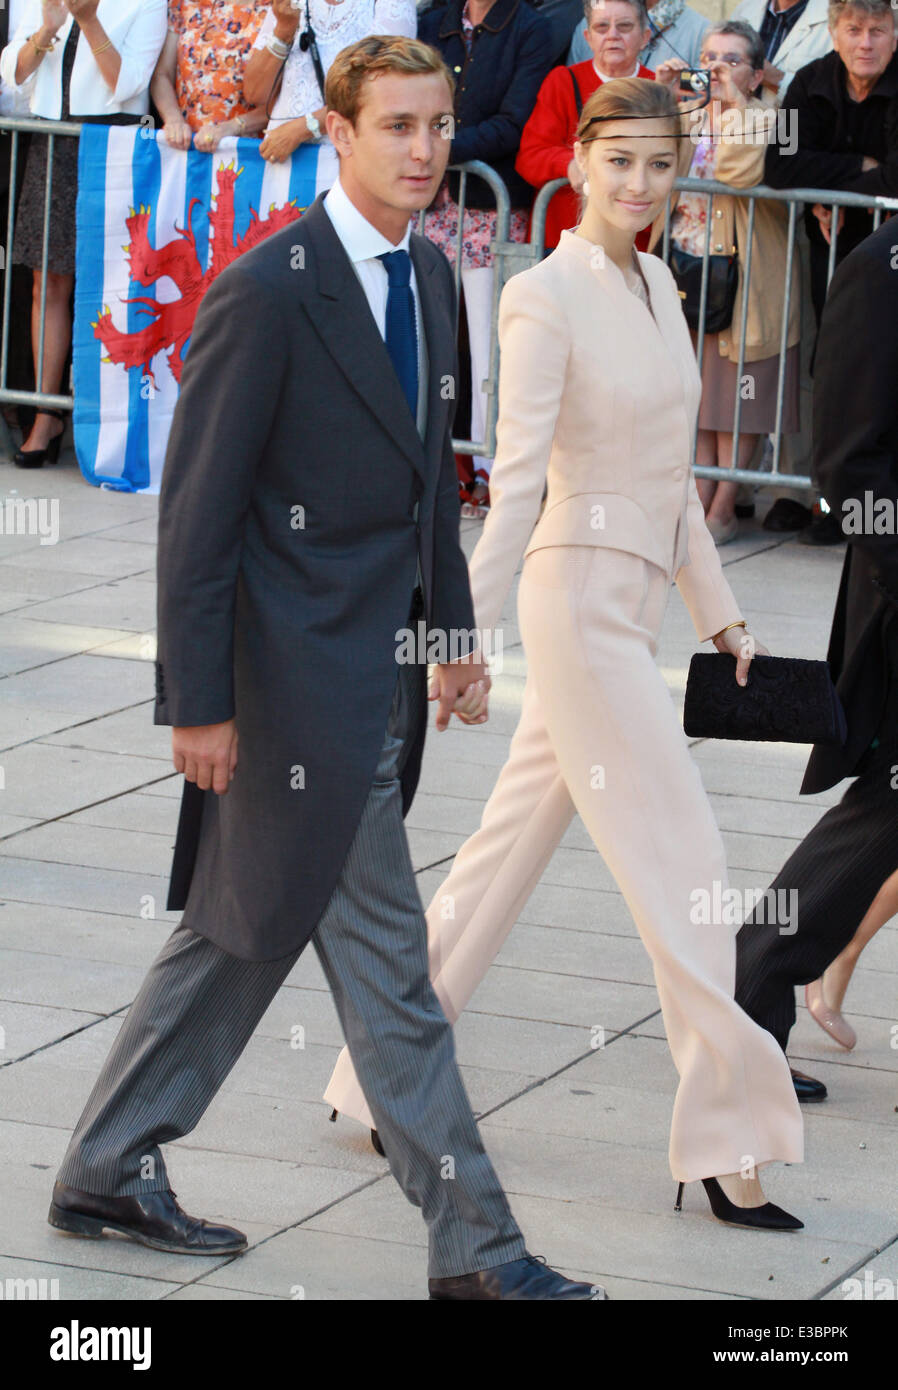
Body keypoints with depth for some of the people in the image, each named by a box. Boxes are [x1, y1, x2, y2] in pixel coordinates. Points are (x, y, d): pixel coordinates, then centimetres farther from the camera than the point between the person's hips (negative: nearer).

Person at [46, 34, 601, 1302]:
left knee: (239, 929, 16)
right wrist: (198, 699, -15)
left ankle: (110, 1172, 27)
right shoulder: (268, 290, -16)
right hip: (301, 668, -9)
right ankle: (472, 1243, 3)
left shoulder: (426, 275, 10)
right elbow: (198, 504, -15)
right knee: (384, 956, -3)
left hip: (384, 666, 9)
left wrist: (454, 627, 19)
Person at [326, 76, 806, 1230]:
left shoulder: (656, 286, 12)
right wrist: (465, 636, -20)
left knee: (509, 849, 13)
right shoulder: (545, 297, -13)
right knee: (679, 856, -8)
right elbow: (518, 477, -17)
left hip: (635, 604, 8)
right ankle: (727, 1138, -3)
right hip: (580, 599, -8)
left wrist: (717, 610, 20)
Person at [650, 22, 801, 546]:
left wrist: (735, 103, -14)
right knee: (692, 391, 6)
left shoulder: (762, 122, -4)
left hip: (740, 277, -5)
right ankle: (698, 498, 12)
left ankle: (724, 507, 5)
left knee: (735, 395, -1)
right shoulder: (687, 118, 14)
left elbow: (742, 172, -23)